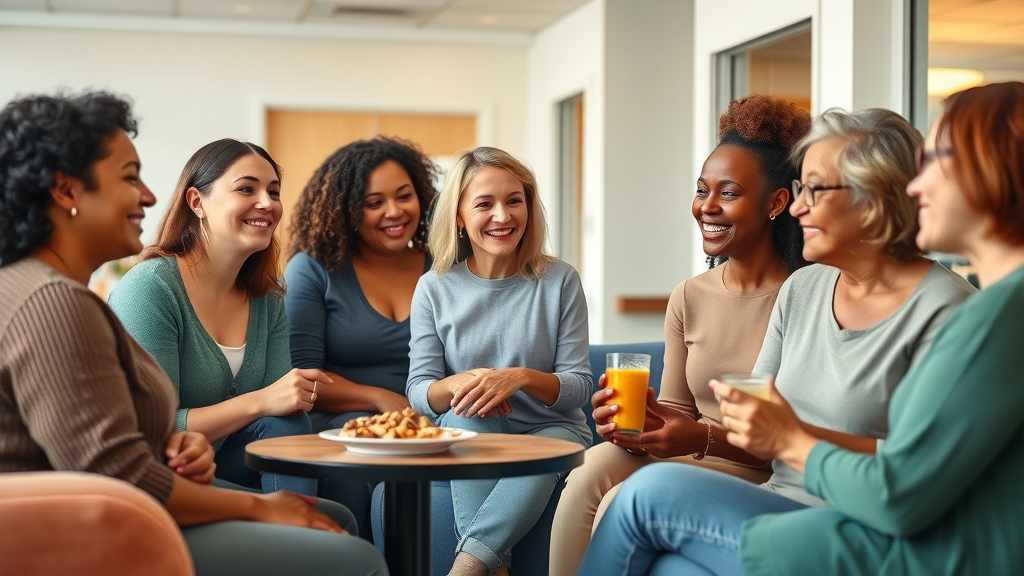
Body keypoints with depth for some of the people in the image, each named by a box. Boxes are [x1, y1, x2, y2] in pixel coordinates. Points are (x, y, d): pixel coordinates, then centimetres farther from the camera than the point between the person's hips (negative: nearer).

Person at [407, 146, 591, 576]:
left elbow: (578, 385, -4)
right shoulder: (435, 288, 0)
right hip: (472, 442, 1)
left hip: (553, 430, -1)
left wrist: (520, 377, -25)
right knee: (472, 416, -33)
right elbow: (418, 392, -2)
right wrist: (458, 384, -26)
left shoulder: (559, 281, -2)